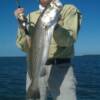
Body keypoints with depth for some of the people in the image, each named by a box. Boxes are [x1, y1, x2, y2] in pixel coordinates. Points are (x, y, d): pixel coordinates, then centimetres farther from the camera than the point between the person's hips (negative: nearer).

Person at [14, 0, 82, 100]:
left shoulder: (69, 10, 5)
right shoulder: (31, 16, 13)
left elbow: (68, 40, -10)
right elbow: (25, 47, 2)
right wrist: (22, 23, -11)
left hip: (60, 68, -2)